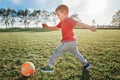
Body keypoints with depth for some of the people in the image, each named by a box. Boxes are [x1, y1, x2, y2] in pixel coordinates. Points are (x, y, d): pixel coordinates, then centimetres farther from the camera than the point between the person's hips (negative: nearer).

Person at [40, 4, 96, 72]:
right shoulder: (62, 22, 14)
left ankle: (50, 67, 9)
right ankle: (86, 64, 35)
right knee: (76, 53, 23)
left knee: (57, 52, -2)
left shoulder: (68, 20, -16)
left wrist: (90, 27, -29)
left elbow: (78, 23, -24)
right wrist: (48, 27, 9)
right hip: (73, 42, 10)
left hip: (68, 42, -10)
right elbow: (56, 27, 21)